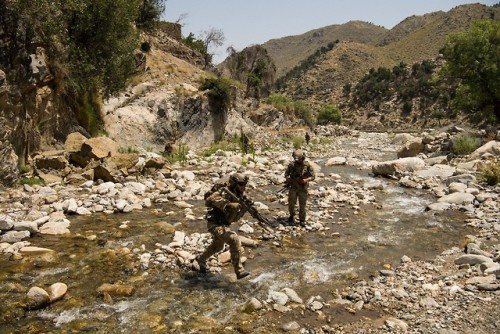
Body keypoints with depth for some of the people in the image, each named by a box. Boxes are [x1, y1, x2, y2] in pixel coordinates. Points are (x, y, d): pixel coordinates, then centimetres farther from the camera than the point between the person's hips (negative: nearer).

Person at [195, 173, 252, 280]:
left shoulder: (239, 195, 1)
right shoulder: (224, 192, -21)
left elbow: (233, 218, -1)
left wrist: (243, 209, -22)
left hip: (223, 224, 9)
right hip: (214, 224, -9)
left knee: (218, 246, 29)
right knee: (235, 240, -25)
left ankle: (201, 259, 56)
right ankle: (239, 271, -19)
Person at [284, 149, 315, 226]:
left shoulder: (307, 165, -8)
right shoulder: (292, 164, -4)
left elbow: (313, 176, -5)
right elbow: (286, 173, 10)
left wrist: (306, 180, -22)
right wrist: (287, 178, -11)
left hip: (303, 188, -1)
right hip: (293, 187, 1)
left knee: (302, 205, 4)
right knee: (291, 203, -4)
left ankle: (302, 220, 21)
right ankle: (292, 215, 25)